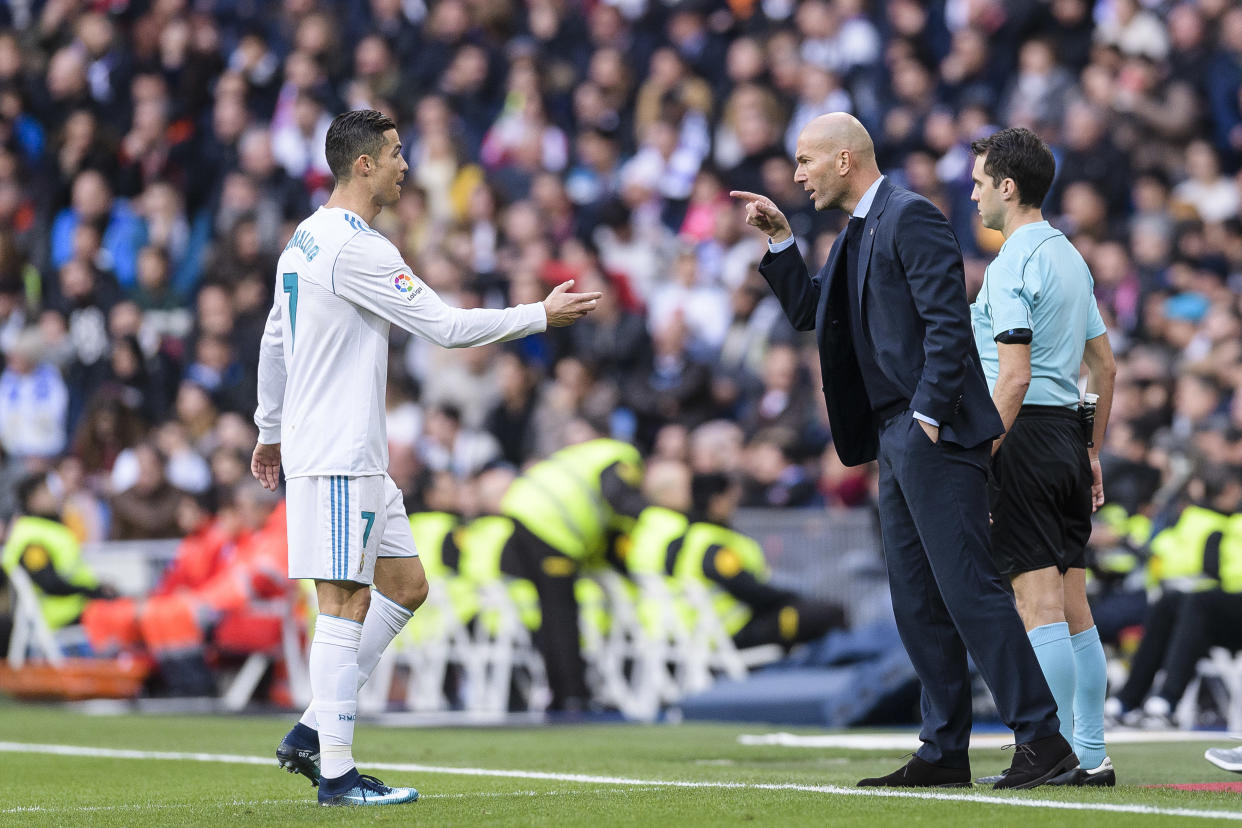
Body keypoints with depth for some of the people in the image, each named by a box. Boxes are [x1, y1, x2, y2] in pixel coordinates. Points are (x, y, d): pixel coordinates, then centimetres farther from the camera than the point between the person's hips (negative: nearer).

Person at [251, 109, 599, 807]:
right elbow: (446, 326, -16)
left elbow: (274, 342, 23)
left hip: (355, 456, 10)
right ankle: (336, 774, -6)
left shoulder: (306, 240, 15)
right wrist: (542, 315, -7)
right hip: (337, 455, -10)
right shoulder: (356, 247, -16)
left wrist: (272, 430, 30)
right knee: (347, 602, -8)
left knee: (405, 585, 13)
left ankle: (311, 733, 12)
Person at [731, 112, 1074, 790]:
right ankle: (944, 752, 12)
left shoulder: (911, 217, -10)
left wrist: (929, 414, -19)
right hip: (894, 439, 10)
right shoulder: (856, 236, 19)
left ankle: (1041, 738, -12)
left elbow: (948, 321, -17)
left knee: (967, 587, -13)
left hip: (934, 434, -10)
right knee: (917, 602, 9)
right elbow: (805, 310, 27)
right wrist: (779, 240, 16)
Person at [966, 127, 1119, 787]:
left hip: (1026, 435, -9)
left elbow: (1013, 379, -19)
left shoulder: (1012, 266, -12)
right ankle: (1091, 756, 10)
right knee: (1074, 606, 9)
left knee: (1039, 603, -9)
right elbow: (1104, 366, 20)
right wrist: (1092, 452, 24)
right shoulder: (1070, 256, 16)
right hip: (1069, 435, 9)